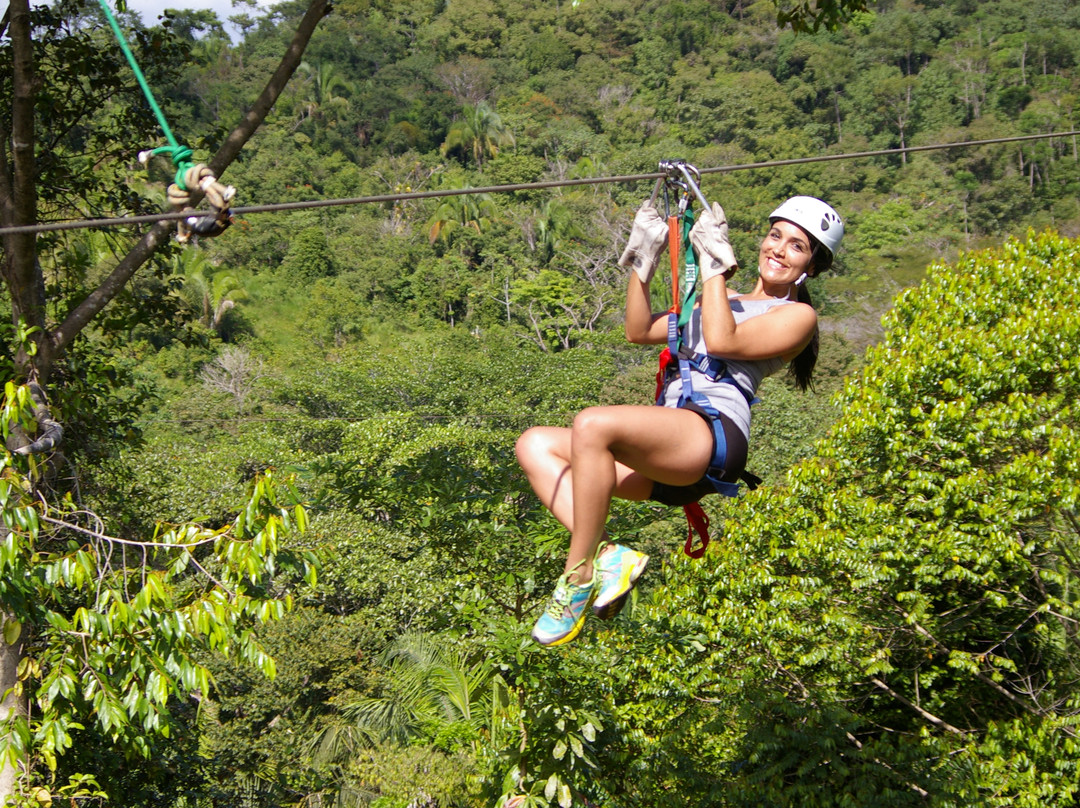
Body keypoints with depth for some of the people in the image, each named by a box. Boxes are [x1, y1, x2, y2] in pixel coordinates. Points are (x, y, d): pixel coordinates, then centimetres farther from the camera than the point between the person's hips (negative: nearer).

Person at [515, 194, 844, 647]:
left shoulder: (797, 316, 9)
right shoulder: (719, 302, 32)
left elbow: (721, 340, -8)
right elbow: (639, 331, 27)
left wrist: (714, 264, -2)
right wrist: (644, 261, 19)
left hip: (713, 437, -9)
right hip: (664, 456, 9)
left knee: (592, 424, -34)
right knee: (534, 445, -5)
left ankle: (578, 579, -28)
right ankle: (608, 556, -22)